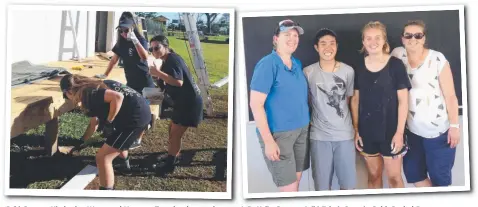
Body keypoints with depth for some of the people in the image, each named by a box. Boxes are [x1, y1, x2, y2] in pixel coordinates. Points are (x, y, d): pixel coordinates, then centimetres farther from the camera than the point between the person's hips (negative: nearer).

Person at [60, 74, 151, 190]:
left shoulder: (89, 93, -13)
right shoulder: (92, 88, 17)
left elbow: (118, 97, -29)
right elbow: (94, 124, 30)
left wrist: (108, 123, -19)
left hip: (135, 117, -11)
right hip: (141, 111, 11)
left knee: (102, 158, -8)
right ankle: (124, 162, 70)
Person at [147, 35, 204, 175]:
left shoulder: (173, 60, -20)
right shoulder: (168, 61, 13)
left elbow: (178, 82, -33)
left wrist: (158, 72, -30)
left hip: (189, 102, -11)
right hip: (183, 100, 11)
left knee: (175, 133, -6)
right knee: (173, 129, 20)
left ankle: (169, 164, 1)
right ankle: (174, 157, 34)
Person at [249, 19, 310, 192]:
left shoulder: (298, 64, 9)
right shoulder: (267, 64, -13)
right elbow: (255, 104, -17)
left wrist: (306, 125, 10)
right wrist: (268, 140, -19)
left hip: (301, 130, 7)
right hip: (278, 133, -7)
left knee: (296, 181, 13)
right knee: (289, 188, -4)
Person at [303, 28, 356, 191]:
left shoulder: (348, 71, 0)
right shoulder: (308, 72, -4)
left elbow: (348, 99, 11)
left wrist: (338, 115, 9)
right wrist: (320, 117, 4)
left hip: (344, 134, 1)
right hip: (319, 136, -1)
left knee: (348, 184, 7)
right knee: (322, 185, 5)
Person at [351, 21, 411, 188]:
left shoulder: (395, 64, -8)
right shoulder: (359, 67, 3)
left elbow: (403, 100, -8)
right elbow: (355, 99, 8)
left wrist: (399, 131, -12)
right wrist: (356, 129, 4)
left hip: (390, 130, -3)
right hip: (367, 131, 3)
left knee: (394, 177, 4)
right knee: (373, 175, 14)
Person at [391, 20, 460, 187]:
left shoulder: (438, 59, -10)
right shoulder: (397, 54, 0)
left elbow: (450, 95, -8)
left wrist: (454, 125, -11)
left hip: (439, 130, -4)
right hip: (411, 129, 4)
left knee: (439, 176, 3)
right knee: (413, 173, 11)